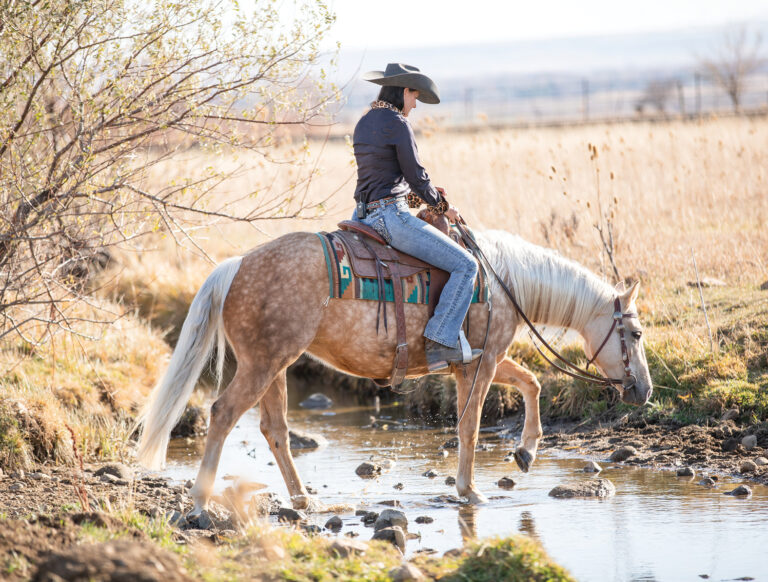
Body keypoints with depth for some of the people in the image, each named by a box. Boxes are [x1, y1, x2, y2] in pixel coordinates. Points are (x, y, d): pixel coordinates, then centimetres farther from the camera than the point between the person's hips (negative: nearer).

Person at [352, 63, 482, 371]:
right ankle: (439, 341, -13)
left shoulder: (364, 123, 15)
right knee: (465, 266, -7)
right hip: (391, 216, -10)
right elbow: (416, 177, -11)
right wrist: (443, 205, 6)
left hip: (365, 215, 10)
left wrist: (430, 193, 20)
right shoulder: (397, 124, -13)